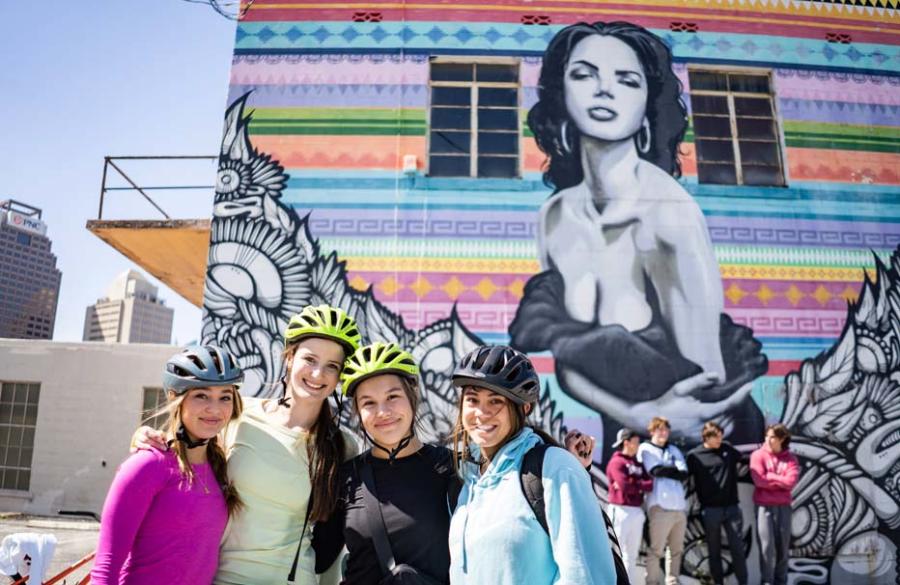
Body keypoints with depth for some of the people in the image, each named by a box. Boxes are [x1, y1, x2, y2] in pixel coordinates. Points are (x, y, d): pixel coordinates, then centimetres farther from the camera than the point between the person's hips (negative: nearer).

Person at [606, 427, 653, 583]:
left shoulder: (638, 464, 17)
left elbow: (651, 483, 4)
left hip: (637, 511, 8)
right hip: (620, 510, -8)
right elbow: (625, 486, -17)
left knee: (632, 553, 15)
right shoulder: (616, 461, -6)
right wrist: (641, 485, -3)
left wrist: (634, 485, -12)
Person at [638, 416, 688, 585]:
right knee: (656, 549, -5)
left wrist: (665, 471, -7)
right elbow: (656, 470, -11)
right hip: (661, 506, -6)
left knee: (677, 549, 11)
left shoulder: (674, 450, 19)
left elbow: (684, 474, 4)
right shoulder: (645, 449, 4)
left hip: (680, 505, 6)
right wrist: (674, 470, 1)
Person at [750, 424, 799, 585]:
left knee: (783, 545, 7)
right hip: (764, 506, -2)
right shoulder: (758, 455, -2)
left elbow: (791, 482, -11)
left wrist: (770, 476, -8)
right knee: (767, 545, -2)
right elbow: (759, 480, -13)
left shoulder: (790, 458, 4)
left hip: (783, 506, 2)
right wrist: (781, 481, -7)